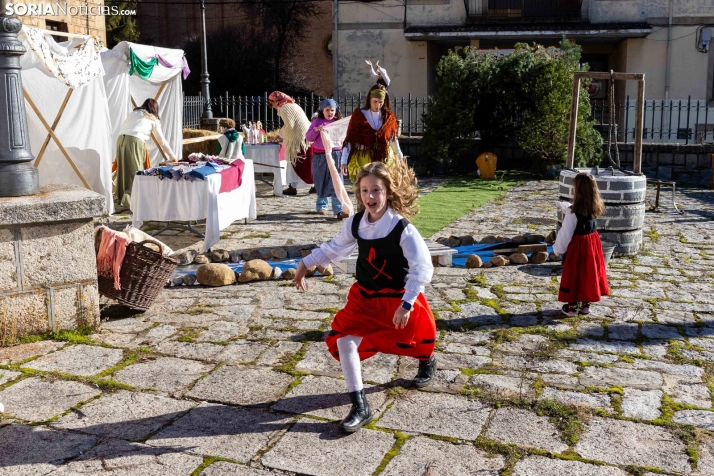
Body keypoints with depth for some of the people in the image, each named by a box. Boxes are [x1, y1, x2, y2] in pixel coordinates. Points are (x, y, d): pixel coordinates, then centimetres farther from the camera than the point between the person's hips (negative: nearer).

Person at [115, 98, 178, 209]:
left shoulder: (133, 113, 27)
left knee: (124, 169, 11)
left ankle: (122, 198, 15)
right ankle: (129, 200, -11)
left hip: (121, 139, 5)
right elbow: (162, 141, 20)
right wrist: (172, 156, 29)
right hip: (134, 141, -5)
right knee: (135, 171, -3)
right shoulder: (153, 119, 17)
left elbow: (122, 127, 20)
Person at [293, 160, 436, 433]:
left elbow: (423, 269, -25)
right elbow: (335, 249, 9)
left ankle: (427, 361, 59)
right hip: (364, 297, 4)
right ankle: (360, 407, -6)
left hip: (397, 299, -4)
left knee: (412, 339, 19)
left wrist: (406, 303, -30)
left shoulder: (402, 229, -25)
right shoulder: (355, 223, -9)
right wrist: (305, 264, 9)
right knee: (343, 341, -13)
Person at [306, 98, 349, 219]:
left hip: (336, 155, 0)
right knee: (321, 182, 11)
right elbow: (308, 137, -1)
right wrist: (316, 130, -18)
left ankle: (338, 210, -13)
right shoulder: (317, 121, 4)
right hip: (320, 156, 0)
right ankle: (321, 205, 30)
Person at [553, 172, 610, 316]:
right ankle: (585, 304, 27)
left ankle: (572, 306, 16)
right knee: (589, 273, 16)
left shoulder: (573, 212, -23)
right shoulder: (594, 207, -1)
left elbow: (565, 233, -18)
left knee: (573, 274, 7)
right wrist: (562, 205, 38)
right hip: (592, 243, 7)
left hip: (577, 245, -6)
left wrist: (558, 249, -4)